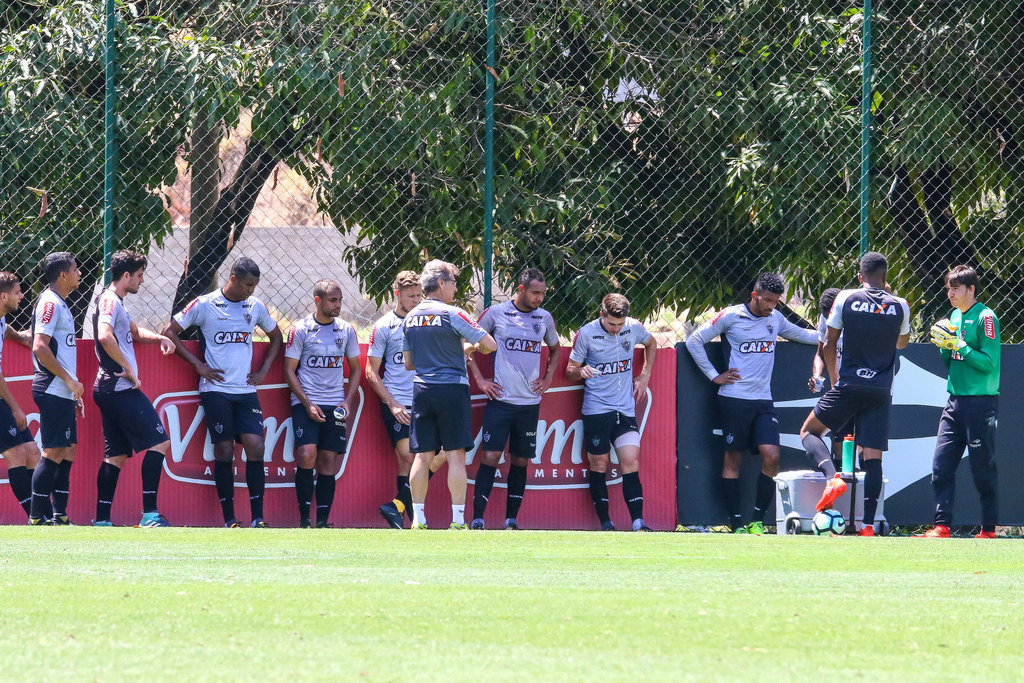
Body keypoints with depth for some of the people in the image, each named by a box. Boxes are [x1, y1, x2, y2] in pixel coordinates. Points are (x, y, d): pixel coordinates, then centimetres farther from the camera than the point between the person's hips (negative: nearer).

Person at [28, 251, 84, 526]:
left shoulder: (59, 304, 19)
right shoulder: (49, 303, -11)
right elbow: (40, 348, -20)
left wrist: (74, 390, 21)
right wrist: (70, 380, -18)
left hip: (63, 393, 10)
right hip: (52, 390, -10)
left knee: (67, 454, 9)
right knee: (53, 453, -10)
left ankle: (58, 516, 10)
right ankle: (38, 517, -9)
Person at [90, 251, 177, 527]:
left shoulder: (115, 303, 21)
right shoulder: (110, 301, -11)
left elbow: (135, 332, 36)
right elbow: (105, 336, -29)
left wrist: (160, 338, 17)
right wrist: (128, 369, -21)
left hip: (108, 390, 10)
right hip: (122, 389, -10)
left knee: (116, 454, 9)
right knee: (158, 442, -10)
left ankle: (102, 520, 6)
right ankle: (149, 513, -14)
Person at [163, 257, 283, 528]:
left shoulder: (255, 307, 10)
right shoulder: (204, 305, -2)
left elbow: (275, 336, 26)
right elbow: (170, 331, 2)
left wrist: (263, 370, 13)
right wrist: (198, 365, -4)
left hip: (246, 391, 3)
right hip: (216, 390, -3)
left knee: (255, 447, -8)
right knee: (224, 451, -5)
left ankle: (257, 518, -6)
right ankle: (229, 520, 0)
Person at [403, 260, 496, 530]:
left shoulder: (410, 318, 9)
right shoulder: (452, 314, -9)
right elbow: (490, 345, -12)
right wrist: (470, 348, 10)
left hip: (421, 390, 5)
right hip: (452, 388, -5)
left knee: (423, 456, 6)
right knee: (456, 456, -1)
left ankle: (418, 519, 4)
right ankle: (458, 519, -2)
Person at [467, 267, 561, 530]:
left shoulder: (544, 318, 9)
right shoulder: (495, 314, -2)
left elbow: (555, 349, 27)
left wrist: (548, 378, 12)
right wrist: (479, 379, -1)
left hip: (530, 402, 4)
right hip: (500, 398, -4)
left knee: (520, 461, 6)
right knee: (491, 456, -10)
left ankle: (511, 519, 12)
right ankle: (477, 519, -10)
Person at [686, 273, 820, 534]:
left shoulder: (775, 318, 13)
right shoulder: (731, 316, -2)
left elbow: (802, 334, 29)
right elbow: (694, 341, 2)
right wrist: (714, 375, -1)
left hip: (763, 399, 4)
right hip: (734, 398, -4)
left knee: (771, 456, -9)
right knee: (733, 459, -1)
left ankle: (757, 521, -1)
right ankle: (736, 523, 4)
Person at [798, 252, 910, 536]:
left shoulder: (845, 298, -2)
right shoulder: (899, 306, 3)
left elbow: (829, 346, 3)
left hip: (848, 385, -2)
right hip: (880, 392, 2)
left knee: (809, 431, 14)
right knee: (872, 458, 2)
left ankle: (832, 478, -13)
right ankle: (868, 524, -6)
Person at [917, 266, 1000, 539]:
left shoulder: (985, 318, -9)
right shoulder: (955, 316, 14)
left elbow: (989, 362, -15)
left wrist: (960, 345, -19)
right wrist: (944, 346, 1)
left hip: (981, 403, -8)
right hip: (956, 401, 8)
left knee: (983, 470, -2)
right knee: (941, 466, 0)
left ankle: (988, 529, 6)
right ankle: (942, 527, 1)